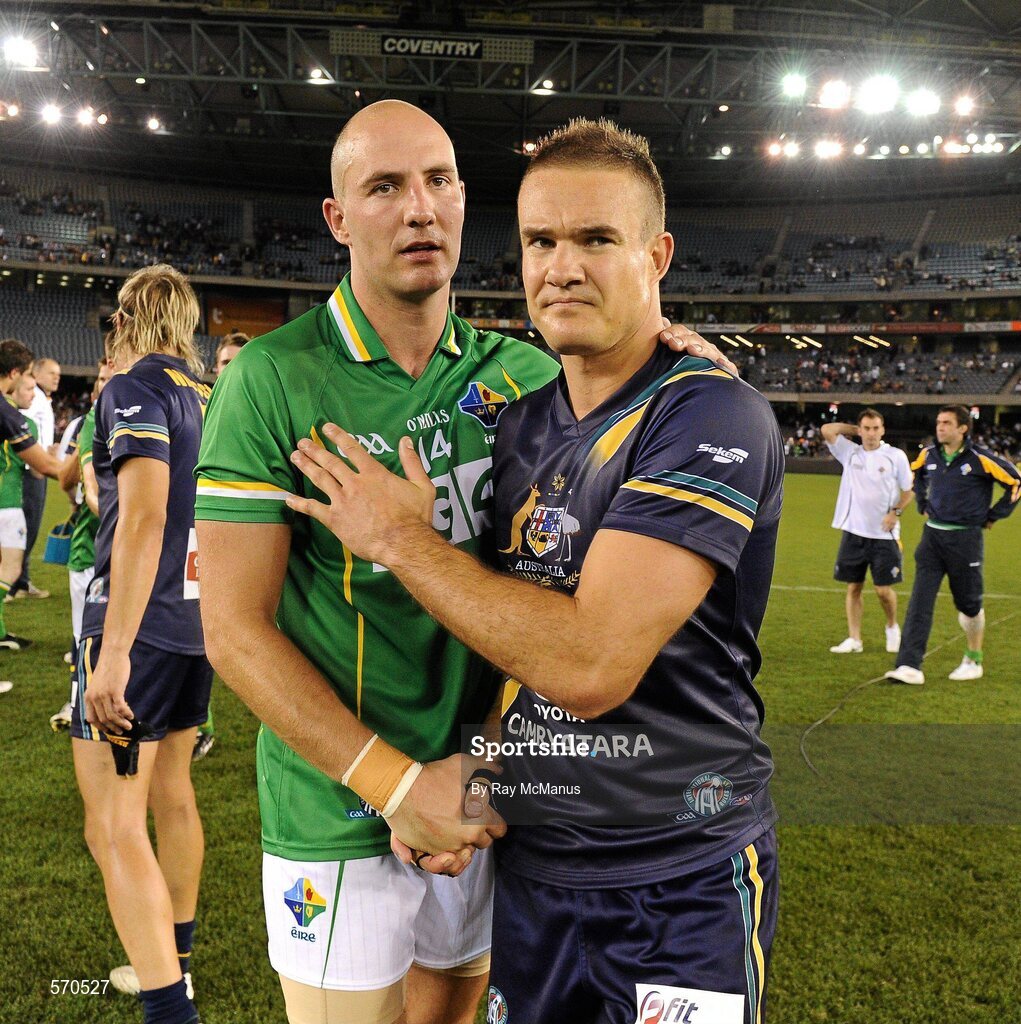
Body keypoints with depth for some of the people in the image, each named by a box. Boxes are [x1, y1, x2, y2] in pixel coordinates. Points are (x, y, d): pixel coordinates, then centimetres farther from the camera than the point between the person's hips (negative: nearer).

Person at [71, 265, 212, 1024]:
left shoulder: (134, 390, -11)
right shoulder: (209, 400, 12)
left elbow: (143, 517, -23)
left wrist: (113, 653, -25)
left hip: (140, 628, -8)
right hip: (200, 622, 8)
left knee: (114, 826, -5)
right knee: (173, 796, 20)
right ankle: (174, 960, 35)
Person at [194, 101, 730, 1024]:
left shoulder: (515, 374, 0)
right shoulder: (274, 379, -13)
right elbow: (236, 629, -14)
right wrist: (397, 782, -19)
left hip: (484, 800, 5)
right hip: (339, 820, -4)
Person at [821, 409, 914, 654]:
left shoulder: (896, 456, -1)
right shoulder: (850, 453, 5)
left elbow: (909, 491, 5)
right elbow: (827, 430, -1)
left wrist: (895, 512, -9)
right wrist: (853, 429, 5)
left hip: (884, 534, -2)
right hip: (853, 532, 2)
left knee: (883, 589, 0)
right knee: (853, 587, 5)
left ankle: (892, 627, 28)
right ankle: (854, 639, 12)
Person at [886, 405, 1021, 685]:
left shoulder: (980, 459, -12)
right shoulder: (928, 454, 4)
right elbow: (916, 474, 27)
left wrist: (993, 516, -2)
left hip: (965, 539, -4)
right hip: (933, 534, 4)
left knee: (968, 603, 9)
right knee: (920, 601, -6)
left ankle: (974, 660, 30)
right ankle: (910, 667, -9)